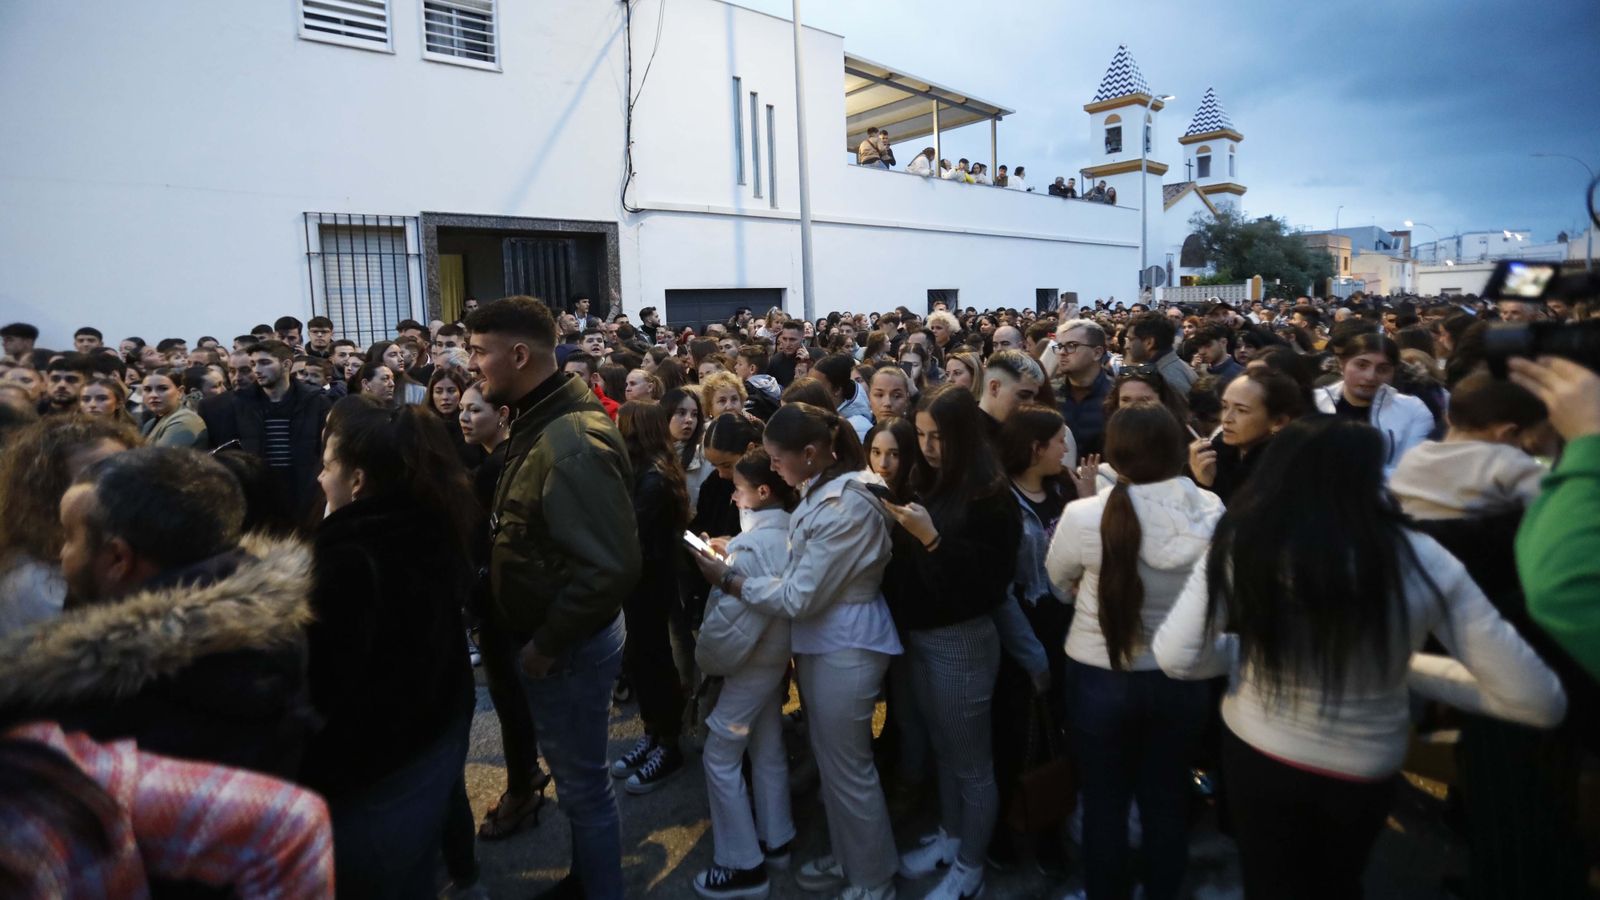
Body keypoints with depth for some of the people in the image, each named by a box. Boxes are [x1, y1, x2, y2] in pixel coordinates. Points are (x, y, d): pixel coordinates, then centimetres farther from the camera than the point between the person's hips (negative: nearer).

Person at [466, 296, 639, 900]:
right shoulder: (539, 424, 5)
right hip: (549, 634, 10)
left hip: (570, 647, -10)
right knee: (575, 774, 24)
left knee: (582, 782, 9)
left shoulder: (572, 443, -27)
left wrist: (546, 643, -20)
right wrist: (541, 636, 11)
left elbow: (609, 567, -31)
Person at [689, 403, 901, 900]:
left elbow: (799, 596, -23)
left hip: (846, 647, -9)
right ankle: (846, 858, 41)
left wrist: (730, 581, -14)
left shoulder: (848, 506, -26)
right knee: (830, 761, 22)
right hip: (820, 640, 9)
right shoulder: (818, 492, 5)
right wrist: (738, 554, 1)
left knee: (849, 768, 6)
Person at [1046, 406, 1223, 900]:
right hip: (1182, 676, 3)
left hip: (1101, 675, -2)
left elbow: (1058, 580, -2)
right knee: (1167, 797, 22)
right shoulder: (1210, 511, -15)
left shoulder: (1086, 515, -23)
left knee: (1104, 799, 17)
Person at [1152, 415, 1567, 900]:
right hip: (1366, 767, 2)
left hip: (1257, 752, -1)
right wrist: (1410, 667, 1)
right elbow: (1540, 700, -13)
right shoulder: (1421, 560, -18)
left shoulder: (1240, 546, -22)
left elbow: (1176, 658, -20)